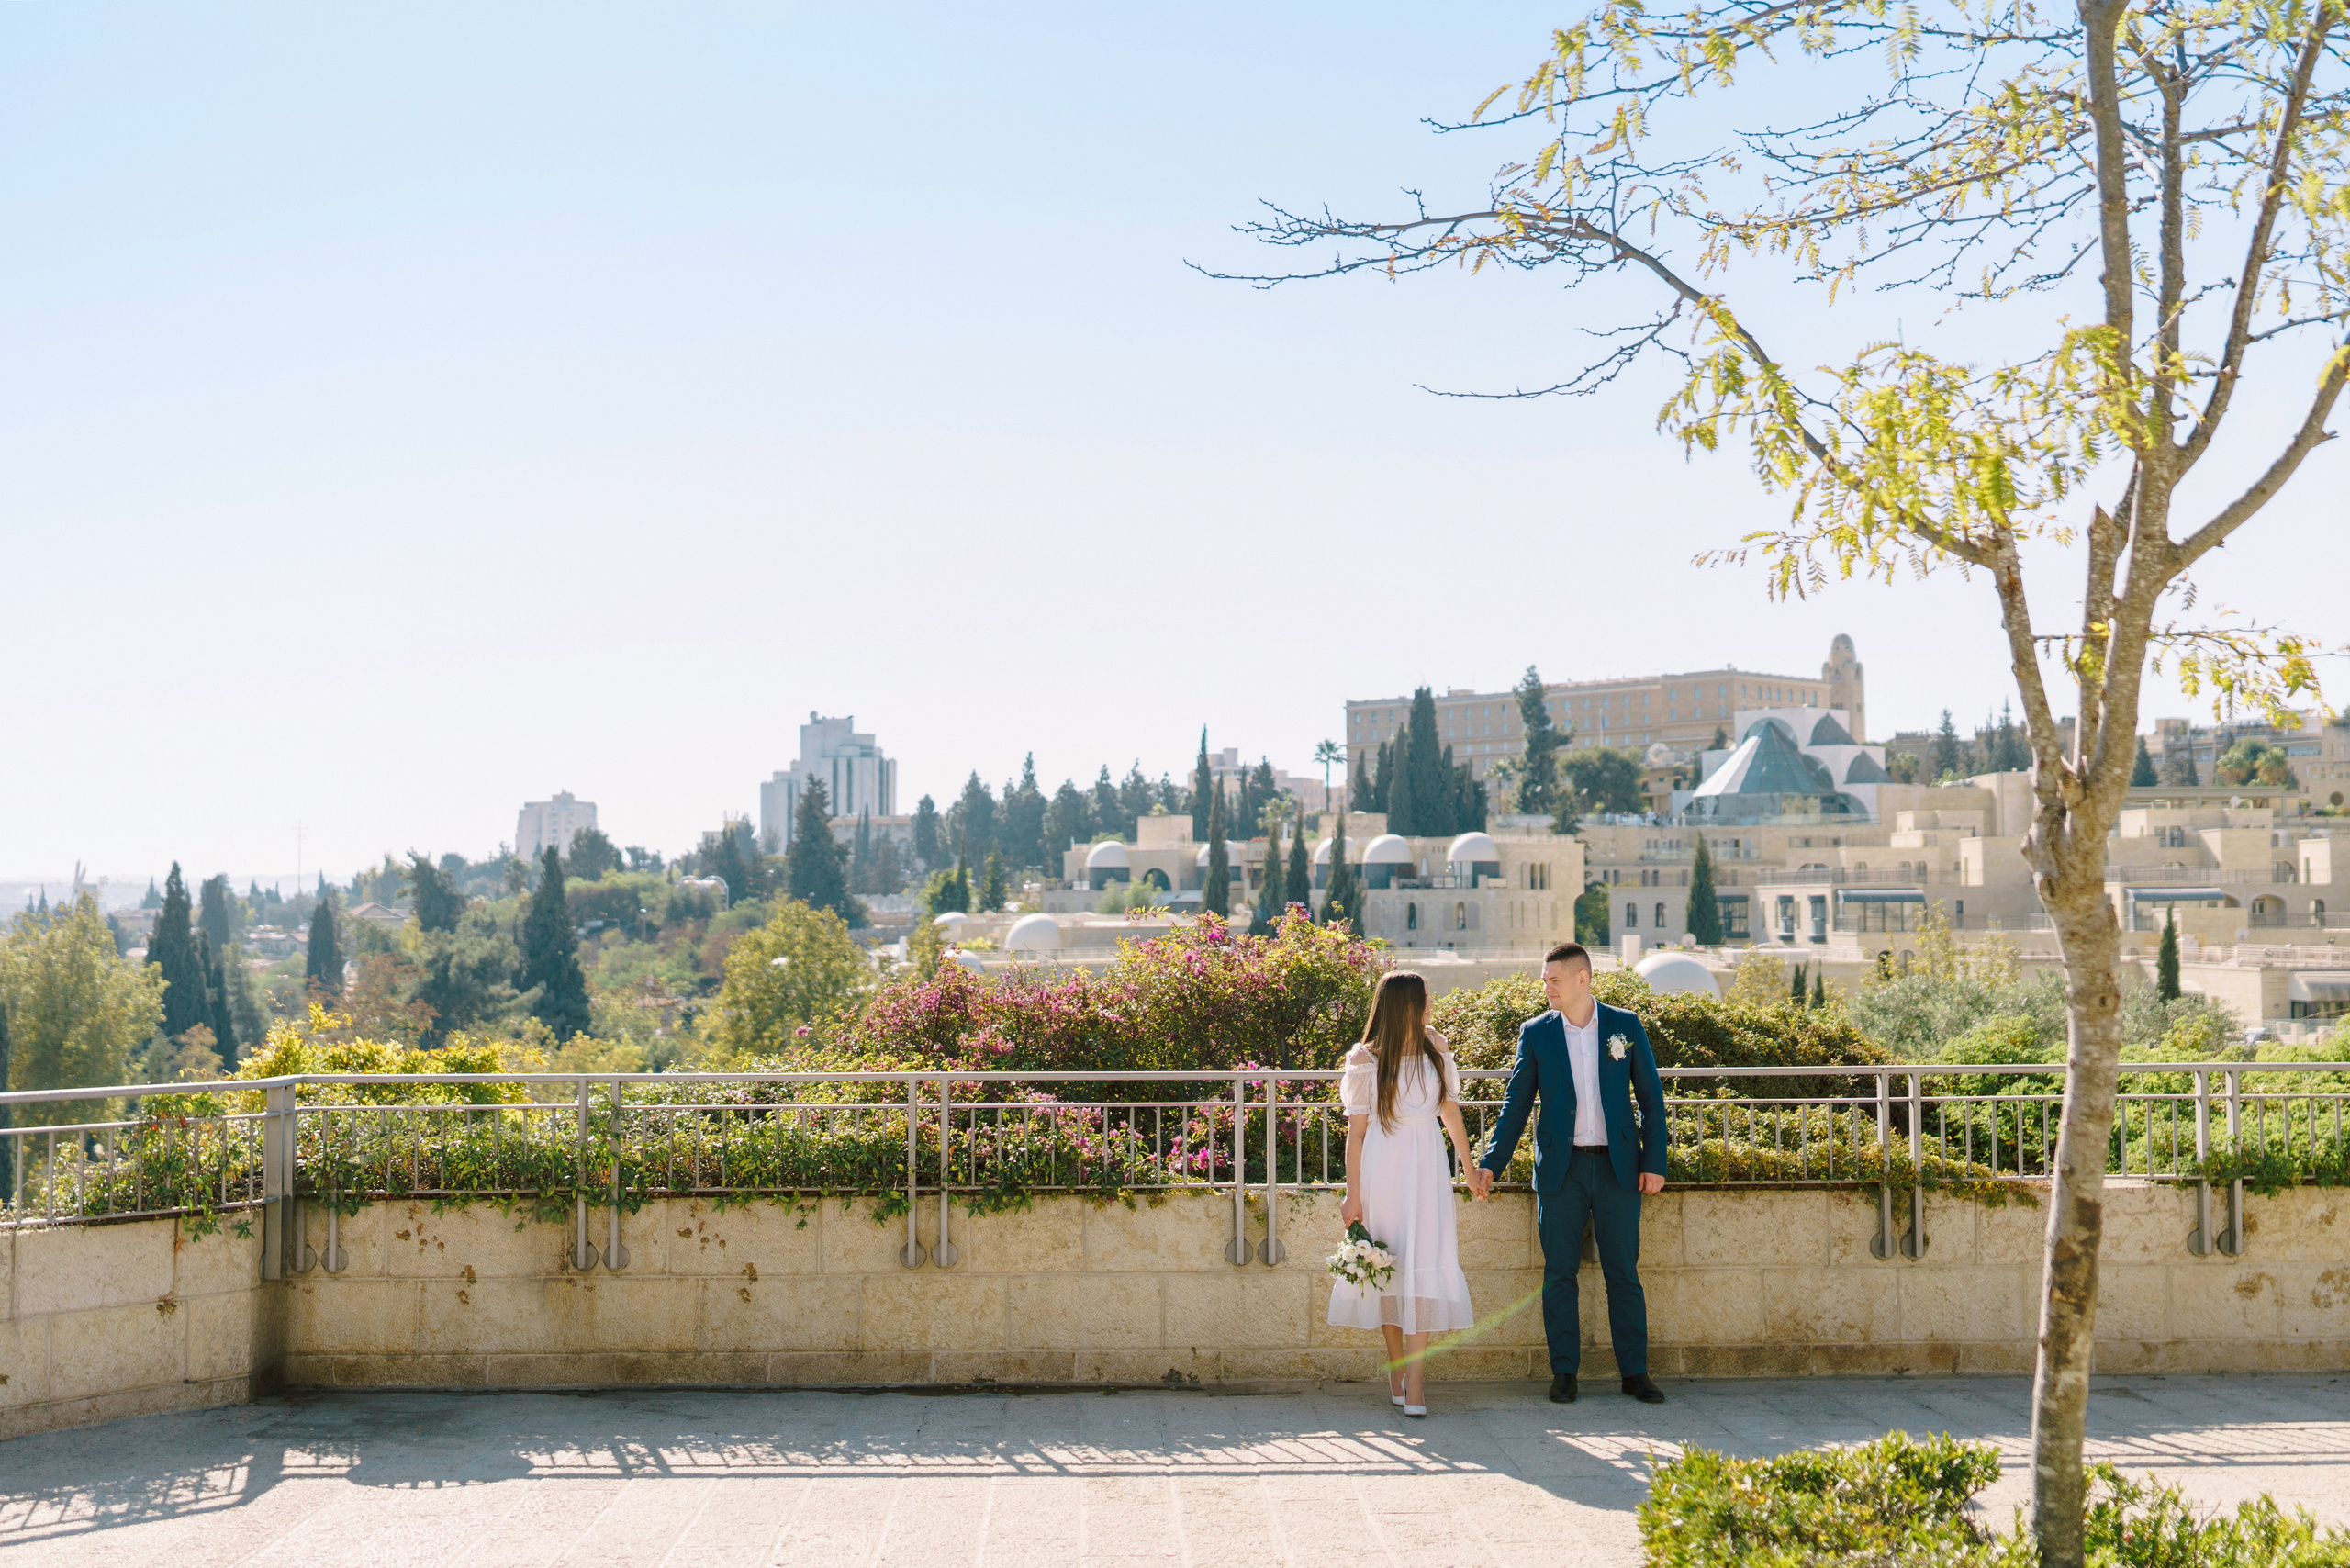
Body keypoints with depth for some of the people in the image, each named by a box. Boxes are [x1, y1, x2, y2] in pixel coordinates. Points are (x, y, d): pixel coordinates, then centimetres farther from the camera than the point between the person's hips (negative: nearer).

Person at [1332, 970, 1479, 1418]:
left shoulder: (1435, 1046, 9)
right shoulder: (1365, 1058, -2)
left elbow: (1451, 1112, 17)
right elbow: (1356, 1131, -3)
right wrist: (1353, 1194, -6)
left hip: (1427, 1167, 2)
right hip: (1384, 1167, -2)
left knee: (1425, 1264, -7)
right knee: (1388, 1267, 4)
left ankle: (1413, 1383, -9)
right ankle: (1396, 1369, 18)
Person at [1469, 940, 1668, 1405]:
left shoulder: (1626, 1027, 3)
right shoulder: (1535, 1033, 3)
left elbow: (1651, 1098, 5)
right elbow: (1517, 1104, 7)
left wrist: (1654, 1162, -1)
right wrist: (1491, 1165, 1)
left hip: (1617, 1167, 0)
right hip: (1560, 1170, 1)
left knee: (1623, 1274, 3)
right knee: (1559, 1274, 3)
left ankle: (1635, 1373, 10)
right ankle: (1564, 1373, 11)